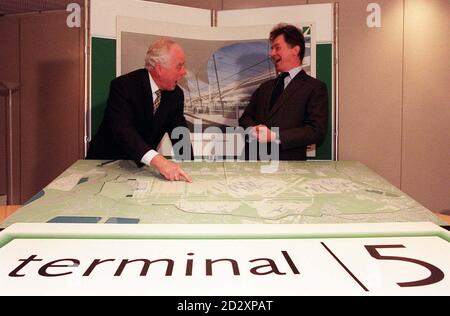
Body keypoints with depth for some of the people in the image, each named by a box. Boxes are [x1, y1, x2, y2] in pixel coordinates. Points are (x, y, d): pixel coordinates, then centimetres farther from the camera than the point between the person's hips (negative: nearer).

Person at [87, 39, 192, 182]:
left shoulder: (175, 94, 0)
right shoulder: (123, 86, -19)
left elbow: (180, 135, -1)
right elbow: (122, 128, -33)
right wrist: (158, 160, -47)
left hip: (141, 166, 4)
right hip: (107, 162, -4)